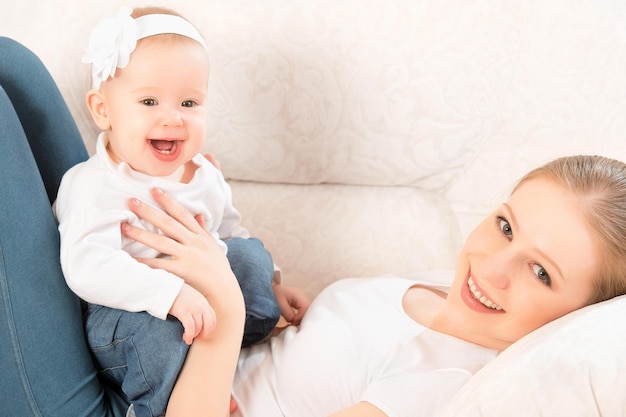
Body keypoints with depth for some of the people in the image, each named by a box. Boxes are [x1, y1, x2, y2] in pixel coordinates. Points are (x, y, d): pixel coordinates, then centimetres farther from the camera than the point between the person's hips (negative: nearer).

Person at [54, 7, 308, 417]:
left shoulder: (206, 176, 2)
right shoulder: (95, 186, -22)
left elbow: (231, 233, 18)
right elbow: (86, 266, -36)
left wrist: (273, 283, 8)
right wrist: (171, 294, -45)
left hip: (206, 296, 7)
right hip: (122, 315, -6)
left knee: (250, 251, -8)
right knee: (162, 327, -35)